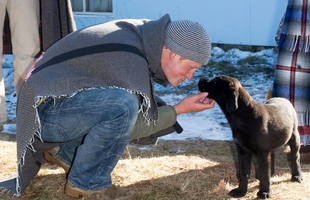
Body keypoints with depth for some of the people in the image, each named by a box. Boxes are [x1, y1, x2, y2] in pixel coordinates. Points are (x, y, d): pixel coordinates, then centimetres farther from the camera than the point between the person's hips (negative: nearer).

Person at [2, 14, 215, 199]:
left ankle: (64, 152, 15)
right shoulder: (130, 59, -27)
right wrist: (180, 109, -12)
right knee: (124, 106, -31)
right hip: (44, 113, -10)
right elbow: (133, 128, -17)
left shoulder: (140, 33, 0)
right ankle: (87, 182, -10)